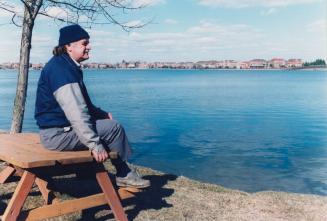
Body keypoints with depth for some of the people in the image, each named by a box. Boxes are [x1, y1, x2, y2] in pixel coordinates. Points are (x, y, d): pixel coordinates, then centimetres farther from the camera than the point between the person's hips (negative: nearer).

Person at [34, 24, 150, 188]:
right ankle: (124, 175, 9)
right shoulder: (61, 69, -20)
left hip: (60, 127, 11)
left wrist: (103, 114, 13)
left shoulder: (68, 67, 13)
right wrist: (95, 144, -28)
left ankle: (123, 172, 16)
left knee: (107, 122, 15)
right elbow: (76, 112, -28)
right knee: (114, 128, -9)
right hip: (58, 134, -11)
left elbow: (82, 105, 23)